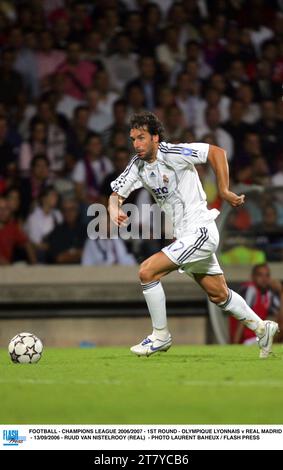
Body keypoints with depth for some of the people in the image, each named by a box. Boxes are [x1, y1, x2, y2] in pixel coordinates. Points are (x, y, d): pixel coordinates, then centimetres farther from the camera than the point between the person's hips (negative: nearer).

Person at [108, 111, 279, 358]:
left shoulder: (172, 153, -18)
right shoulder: (138, 164, 4)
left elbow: (217, 152, -19)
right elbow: (117, 192, 5)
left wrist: (224, 191, -18)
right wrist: (114, 210, -18)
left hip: (200, 231, -8)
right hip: (185, 235, 8)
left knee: (147, 271, -16)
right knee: (219, 295, 18)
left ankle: (160, 336, -2)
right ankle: (262, 328, 35)